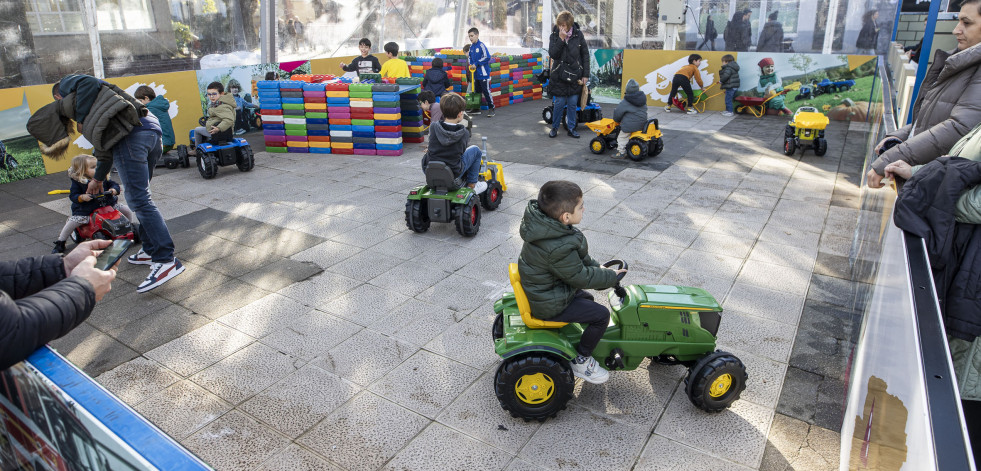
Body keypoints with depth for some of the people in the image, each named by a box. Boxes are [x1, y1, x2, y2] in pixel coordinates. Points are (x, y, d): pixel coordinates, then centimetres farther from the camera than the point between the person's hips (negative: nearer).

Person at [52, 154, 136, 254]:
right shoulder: (77, 182, -9)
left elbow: (114, 184, 6)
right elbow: (73, 196, -10)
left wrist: (114, 190, -18)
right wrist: (82, 197, -31)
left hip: (107, 204, 3)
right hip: (85, 209, -3)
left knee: (126, 209, -4)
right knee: (72, 221, -17)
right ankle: (60, 243, 3)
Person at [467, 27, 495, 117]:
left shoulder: (481, 45, -12)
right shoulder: (471, 46, 11)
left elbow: (487, 57, -20)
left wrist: (476, 64, -16)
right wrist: (471, 64, 3)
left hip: (483, 73, -8)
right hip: (475, 73, 8)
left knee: (486, 91, -7)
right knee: (477, 91, 16)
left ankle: (491, 108, 0)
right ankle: (477, 108, 25)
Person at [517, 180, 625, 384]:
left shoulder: (548, 227, -6)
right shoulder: (558, 249, -35)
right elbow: (581, 277, -21)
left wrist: (597, 268, 9)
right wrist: (610, 277, -7)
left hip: (543, 289, 10)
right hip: (549, 305, -10)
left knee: (586, 299, 25)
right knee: (601, 314, -6)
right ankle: (581, 361, 9)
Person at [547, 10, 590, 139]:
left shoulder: (578, 35, -3)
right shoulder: (554, 36, -3)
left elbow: (585, 55, 3)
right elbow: (552, 54, -14)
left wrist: (585, 74, 1)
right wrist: (561, 39, -23)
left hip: (575, 75, 1)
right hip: (559, 75, -1)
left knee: (573, 103, 6)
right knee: (559, 103, 1)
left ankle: (571, 128, 17)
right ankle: (554, 127, 18)